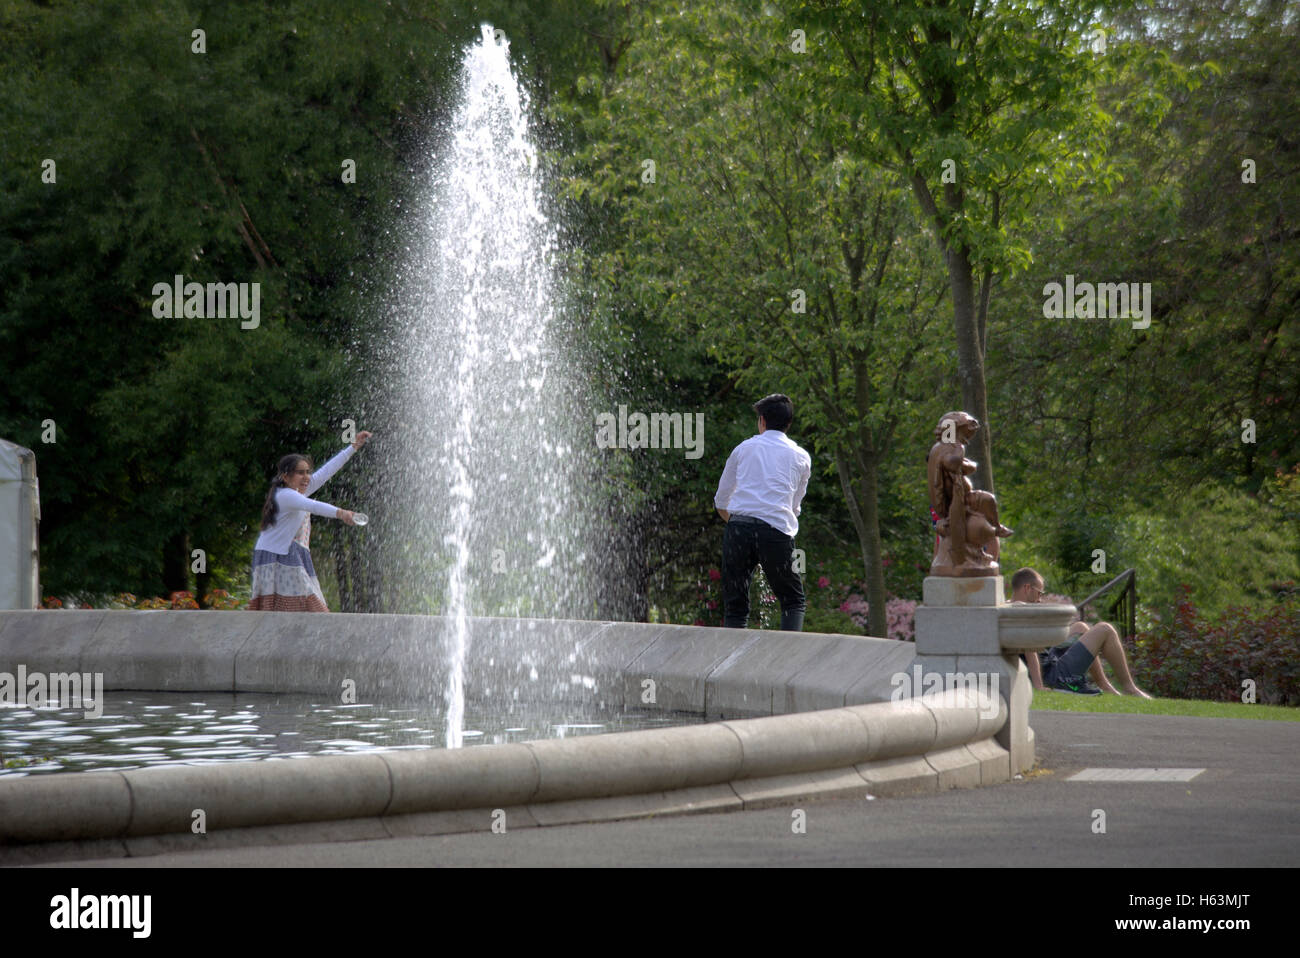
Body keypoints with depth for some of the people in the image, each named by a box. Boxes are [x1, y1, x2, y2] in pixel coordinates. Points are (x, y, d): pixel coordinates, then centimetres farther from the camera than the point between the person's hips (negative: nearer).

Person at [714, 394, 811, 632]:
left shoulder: (743, 448, 18)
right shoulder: (801, 457, 16)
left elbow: (721, 502, 24)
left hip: (738, 526, 1)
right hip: (777, 529, -1)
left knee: (735, 605, 7)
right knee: (793, 601, 10)